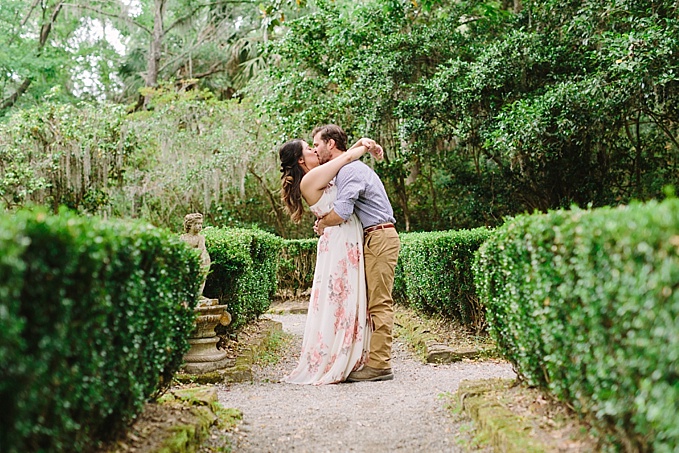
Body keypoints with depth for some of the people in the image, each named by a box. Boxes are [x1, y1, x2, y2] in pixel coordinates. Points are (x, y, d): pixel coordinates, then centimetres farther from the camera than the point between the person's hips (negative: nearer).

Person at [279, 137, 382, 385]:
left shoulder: (320, 176, 15)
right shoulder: (310, 179, -11)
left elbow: (342, 158, 28)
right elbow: (347, 158, -11)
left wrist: (362, 142, 11)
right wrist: (365, 147, 8)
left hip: (349, 246, 9)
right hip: (339, 245, -9)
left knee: (351, 304, 10)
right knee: (337, 304, -5)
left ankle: (349, 362, 16)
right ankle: (328, 366, 2)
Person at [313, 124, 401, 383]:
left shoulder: (350, 170, -13)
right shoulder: (342, 171, 21)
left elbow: (342, 212, -26)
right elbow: (348, 212, 25)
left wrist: (322, 225, -6)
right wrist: (324, 220, 5)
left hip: (380, 238, -10)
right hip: (372, 241, 11)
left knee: (379, 303, -10)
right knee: (374, 303, 9)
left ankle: (379, 365, -9)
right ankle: (376, 361, 11)